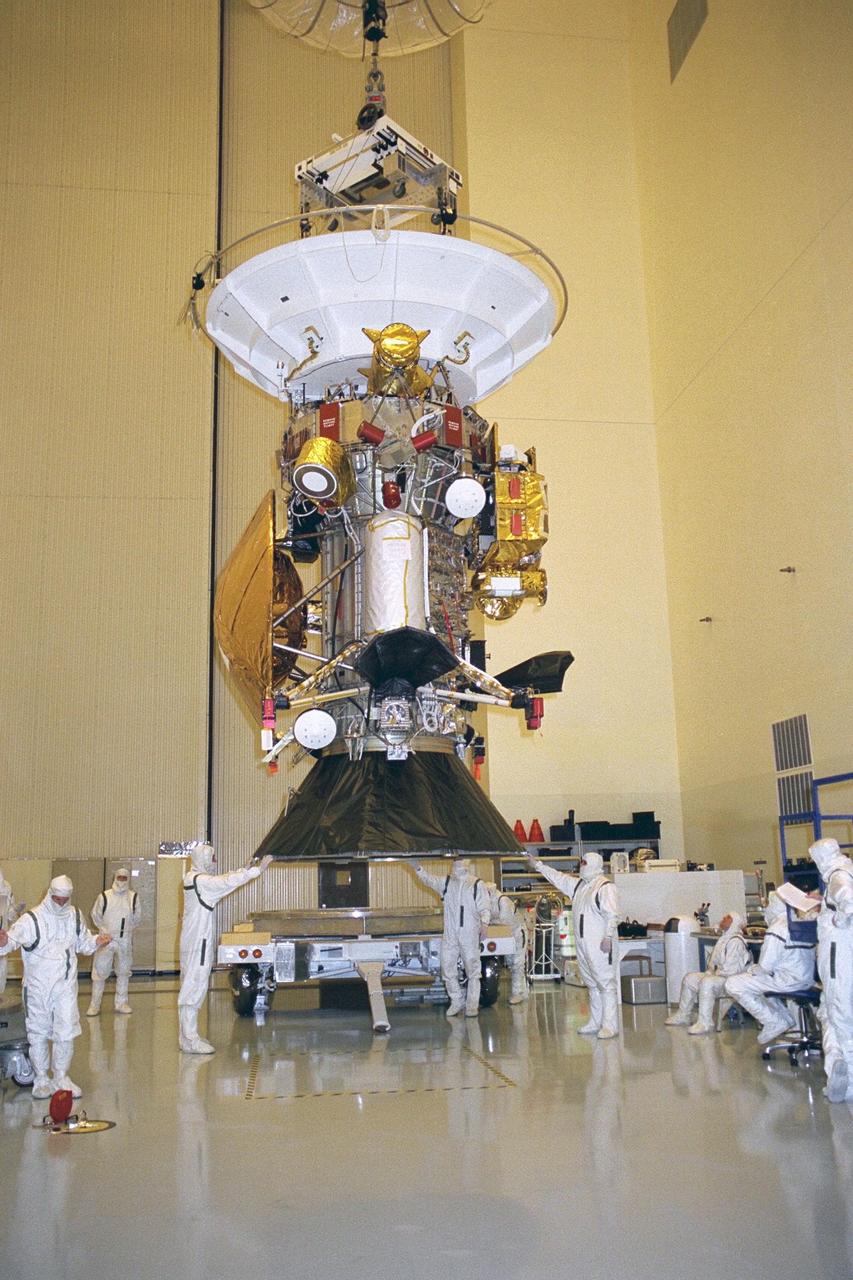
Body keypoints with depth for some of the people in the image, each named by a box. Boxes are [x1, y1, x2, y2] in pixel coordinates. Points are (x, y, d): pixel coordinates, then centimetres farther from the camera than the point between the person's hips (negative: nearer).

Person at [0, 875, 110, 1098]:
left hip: (66, 985, 3)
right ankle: (41, 1080, 25)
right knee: (38, 1033, 9)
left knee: (66, 1033, 3)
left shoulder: (75, 916, 5)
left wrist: (96, 941, -1)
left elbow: (83, 944, 17)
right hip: (38, 986, -3)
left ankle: (61, 1078, 20)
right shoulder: (32, 919, -11)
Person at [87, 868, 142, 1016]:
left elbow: (136, 917, 10)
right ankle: (95, 1005, 11)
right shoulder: (104, 896, -6)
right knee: (100, 972, 0)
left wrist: (127, 929, 5)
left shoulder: (133, 897, 0)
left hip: (125, 940, 3)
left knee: (123, 972, 11)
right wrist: (104, 929, 1)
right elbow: (95, 915, 3)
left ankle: (121, 1003, 23)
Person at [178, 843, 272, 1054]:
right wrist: (258, 869, -19)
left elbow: (224, 880, 20)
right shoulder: (199, 881, -17)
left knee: (190, 988, 14)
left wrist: (245, 869, 15)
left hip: (196, 942, 10)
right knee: (193, 989, -7)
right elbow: (228, 882, -22)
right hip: (197, 943, -10)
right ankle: (190, 1040, -4)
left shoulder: (194, 879, 13)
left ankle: (187, 1037, 20)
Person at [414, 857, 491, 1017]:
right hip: (449, 935, 3)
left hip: (470, 935, -3)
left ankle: (472, 1005, 11)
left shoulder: (477, 884, 1)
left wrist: (485, 923, -18)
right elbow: (428, 879, 4)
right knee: (448, 969, 6)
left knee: (472, 970, 2)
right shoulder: (446, 882, 11)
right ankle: (457, 1001, 20)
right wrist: (418, 868, -13)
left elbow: (485, 907, -2)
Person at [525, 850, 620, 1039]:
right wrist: (538, 865, 27)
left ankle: (610, 1026, -5)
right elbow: (558, 877, 25)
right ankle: (596, 1023, 22)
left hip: (600, 944, -9)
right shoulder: (578, 884, 14)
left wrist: (608, 937, -24)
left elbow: (612, 915, -18)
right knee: (592, 985, 14)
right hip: (582, 944, 9)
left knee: (606, 984, -7)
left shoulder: (605, 886, -12)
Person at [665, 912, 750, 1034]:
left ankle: (705, 1023, -34)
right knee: (689, 978, 6)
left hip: (730, 979, -11)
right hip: (718, 975, 11)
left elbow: (730, 969, -22)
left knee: (707, 982, -35)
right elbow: (715, 963, 22)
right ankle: (683, 1016, 11)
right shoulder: (724, 939, 18)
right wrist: (709, 972, 5)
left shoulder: (736, 941, -16)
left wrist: (713, 974, -14)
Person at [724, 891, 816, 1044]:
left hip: (789, 980, -10)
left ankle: (774, 1023, -4)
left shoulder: (776, 929, -17)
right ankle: (785, 1018, 23)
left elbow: (765, 966, -18)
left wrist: (751, 970, 2)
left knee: (732, 985, -9)